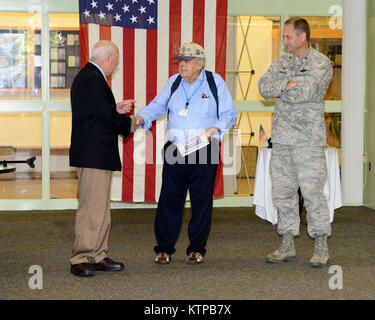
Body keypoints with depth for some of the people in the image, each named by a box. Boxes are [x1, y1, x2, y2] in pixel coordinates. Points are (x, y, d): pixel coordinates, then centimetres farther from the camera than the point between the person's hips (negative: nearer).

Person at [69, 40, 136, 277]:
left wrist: (116, 109, 16)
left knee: (101, 208, 14)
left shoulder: (86, 76, 17)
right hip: (95, 156, -11)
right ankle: (81, 259, -3)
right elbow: (107, 116, -19)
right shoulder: (94, 80, -16)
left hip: (94, 155, 11)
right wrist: (129, 123, -3)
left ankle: (97, 256, 19)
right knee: (92, 208, -8)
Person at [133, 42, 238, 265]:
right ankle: (164, 249, 10)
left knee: (201, 201, 4)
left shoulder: (215, 82, 0)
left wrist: (212, 130, -15)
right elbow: (158, 105, 15)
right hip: (175, 151, 2)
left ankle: (197, 250, 16)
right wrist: (142, 118, -5)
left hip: (204, 154, -2)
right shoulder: (174, 82, 9)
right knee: (169, 200, 0)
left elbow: (229, 114, 1)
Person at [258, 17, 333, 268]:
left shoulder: (321, 63, -4)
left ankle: (322, 248, 2)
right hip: (281, 138, 6)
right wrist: (289, 84, -14)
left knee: (312, 190, -7)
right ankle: (288, 246, 17)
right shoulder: (282, 61, 14)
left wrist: (279, 92, -5)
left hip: (309, 138, -6)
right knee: (282, 191, 8)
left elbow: (306, 92, -19)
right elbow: (264, 87, 0)